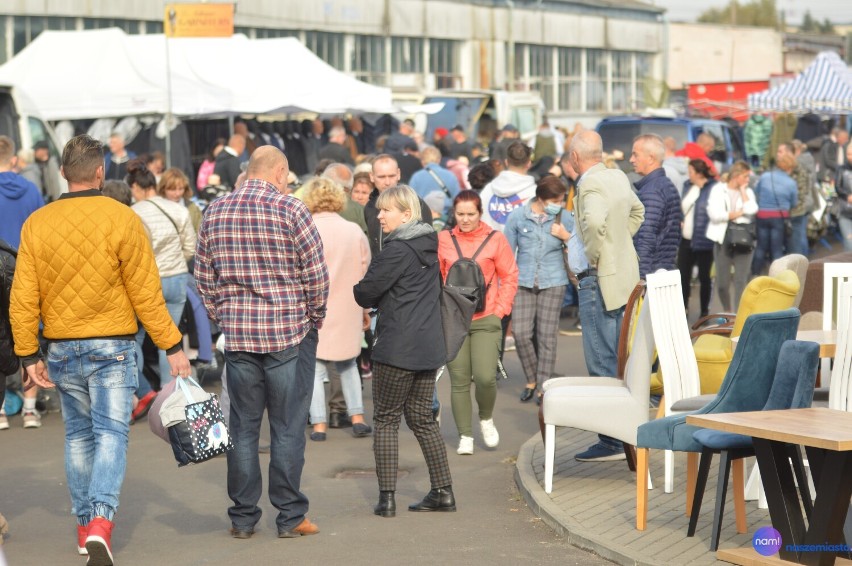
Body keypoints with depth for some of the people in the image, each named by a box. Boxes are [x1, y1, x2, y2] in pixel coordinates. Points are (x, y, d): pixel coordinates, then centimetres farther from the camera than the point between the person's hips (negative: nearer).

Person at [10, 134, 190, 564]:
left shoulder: (36, 224, 0)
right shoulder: (121, 219, -9)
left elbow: (23, 298, 0)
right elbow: (146, 294, -8)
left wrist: (28, 354, 7)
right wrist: (172, 346, -2)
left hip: (62, 350, 3)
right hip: (112, 347, -3)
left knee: (78, 435, 17)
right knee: (111, 433, -2)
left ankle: (84, 524, 23)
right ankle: (101, 521, -19)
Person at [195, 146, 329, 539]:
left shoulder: (215, 212, 4)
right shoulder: (290, 210, -10)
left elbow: (204, 276, 8)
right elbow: (316, 273, -9)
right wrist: (315, 316, 6)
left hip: (237, 334, 4)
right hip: (289, 333, -3)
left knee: (242, 428, 10)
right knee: (287, 429, 3)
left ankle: (242, 518, 13)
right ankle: (290, 517, 7)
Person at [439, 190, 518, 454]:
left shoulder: (495, 239, 1)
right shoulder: (443, 239, 4)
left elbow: (510, 277, 5)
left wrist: (500, 310, -2)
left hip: (486, 320, -1)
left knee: (485, 377, -13)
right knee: (459, 380, 2)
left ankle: (486, 418, 17)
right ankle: (465, 435, 15)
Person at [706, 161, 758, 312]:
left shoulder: (748, 192, 12)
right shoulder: (718, 189, 3)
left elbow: (751, 210, -8)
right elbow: (714, 214, -10)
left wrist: (742, 190, 0)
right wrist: (738, 213, -5)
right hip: (723, 240, -1)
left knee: (741, 281, -7)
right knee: (722, 283, 3)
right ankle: (727, 312, 26)